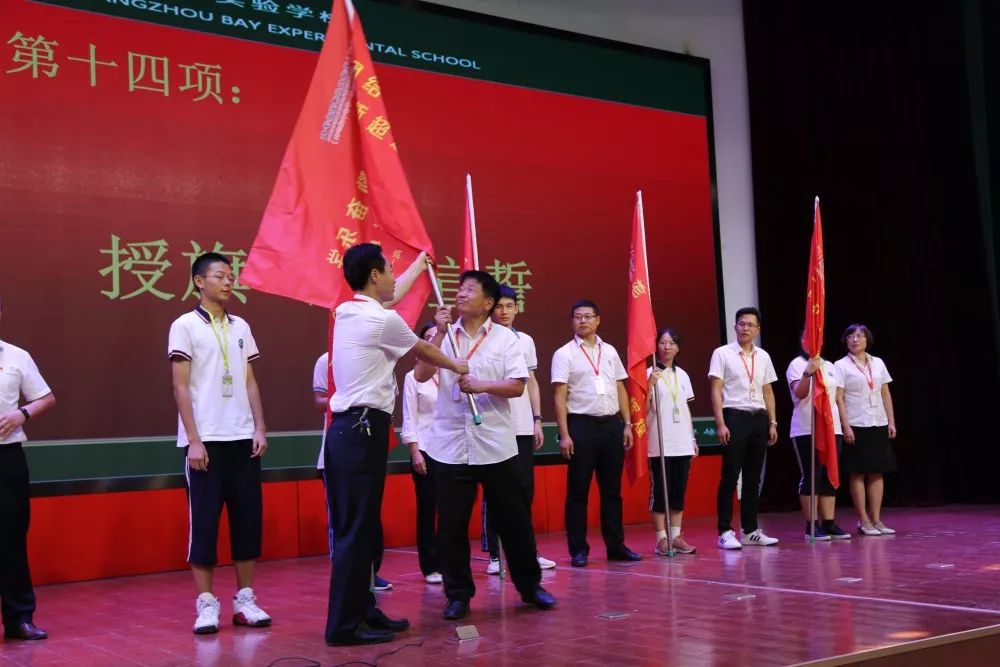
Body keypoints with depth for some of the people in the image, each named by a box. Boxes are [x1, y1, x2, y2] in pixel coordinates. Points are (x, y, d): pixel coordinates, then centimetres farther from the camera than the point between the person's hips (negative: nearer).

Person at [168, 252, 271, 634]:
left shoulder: (240, 327, 12)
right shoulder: (185, 326, -2)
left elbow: (250, 381, 13)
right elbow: (181, 388, -5)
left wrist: (260, 428, 4)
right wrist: (194, 440, -11)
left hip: (242, 438, 5)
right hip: (205, 440, -5)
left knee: (248, 518, 5)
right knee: (204, 521, -1)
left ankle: (245, 599, 12)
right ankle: (206, 604, 6)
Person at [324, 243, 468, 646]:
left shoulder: (346, 312, 13)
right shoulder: (382, 319, -10)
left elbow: (388, 293, 32)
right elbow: (424, 351, 7)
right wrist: (457, 367, 27)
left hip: (348, 427, 9)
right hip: (362, 430, -9)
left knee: (357, 526, 13)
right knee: (356, 528, -6)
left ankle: (361, 611, 20)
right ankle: (344, 624, -2)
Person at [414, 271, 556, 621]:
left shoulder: (505, 338, 1)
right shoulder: (444, 336, 6)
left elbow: (518, 386, -5)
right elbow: (421, 375, -6)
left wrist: (481, 386, -19)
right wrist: (439, 333, -10)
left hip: (496, 445, -1)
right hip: (450, 445, 1)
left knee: (514, 518, 8)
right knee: (452, 524, 4)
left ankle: (530, 585, 24)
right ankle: (458, 594, 16)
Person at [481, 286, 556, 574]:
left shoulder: (526, 341, 11)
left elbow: (531, 382, 16)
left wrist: (537, 420, 12)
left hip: (522, 427, 5)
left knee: (525, 489, 8)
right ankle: (495, 554, 9)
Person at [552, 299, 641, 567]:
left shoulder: (610, 352, 12)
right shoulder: (564, 354, -2)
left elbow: (620, 389, 15)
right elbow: (560, 397, -6)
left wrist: (627, 424, 9)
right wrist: (564, 434, -12)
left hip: (611, 424, 5)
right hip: (581, 425, -4)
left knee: (612, 489, 10)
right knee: (578, 491, 0)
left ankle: (616, 545, 18)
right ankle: (578, 549, 7)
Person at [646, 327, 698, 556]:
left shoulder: (682, 375, 12)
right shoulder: (650, 374, -4)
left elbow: (686, 409, 16)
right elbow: (644, 410, -10)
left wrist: (693, 438, 14)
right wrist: (650, 384, -23)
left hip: (682, 443, 5)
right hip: (660, 443, -5)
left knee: (679, 490, 7)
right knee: (659, 490, -3)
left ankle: (676, 536, 12)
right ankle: (661, 539, 2)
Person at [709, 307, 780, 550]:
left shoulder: (763, 357, 13)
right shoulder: (722, 354, -3)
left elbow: (767, 392, 16)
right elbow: (716, 390, -7)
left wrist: (772, 422, 10)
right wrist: (720, 423, -14)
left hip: (759, 419, 5)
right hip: (734, 417, -5)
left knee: (753, 478, 11)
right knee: (730, 477, -4)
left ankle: (750, 531, 18)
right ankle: (725, 532, 2)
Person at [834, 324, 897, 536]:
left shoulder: (878, 363, 11)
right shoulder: (841, 366, -1)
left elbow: (886, 394, 13)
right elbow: (838, 398, -6)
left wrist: (891, 421, 6)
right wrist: (845, 426, -14)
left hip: (879, 425, 4)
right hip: (856, 426, -4)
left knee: (877, 472, 4)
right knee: (858, 473, -2)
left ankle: (876, 519, 10)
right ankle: (863, 521, 4)